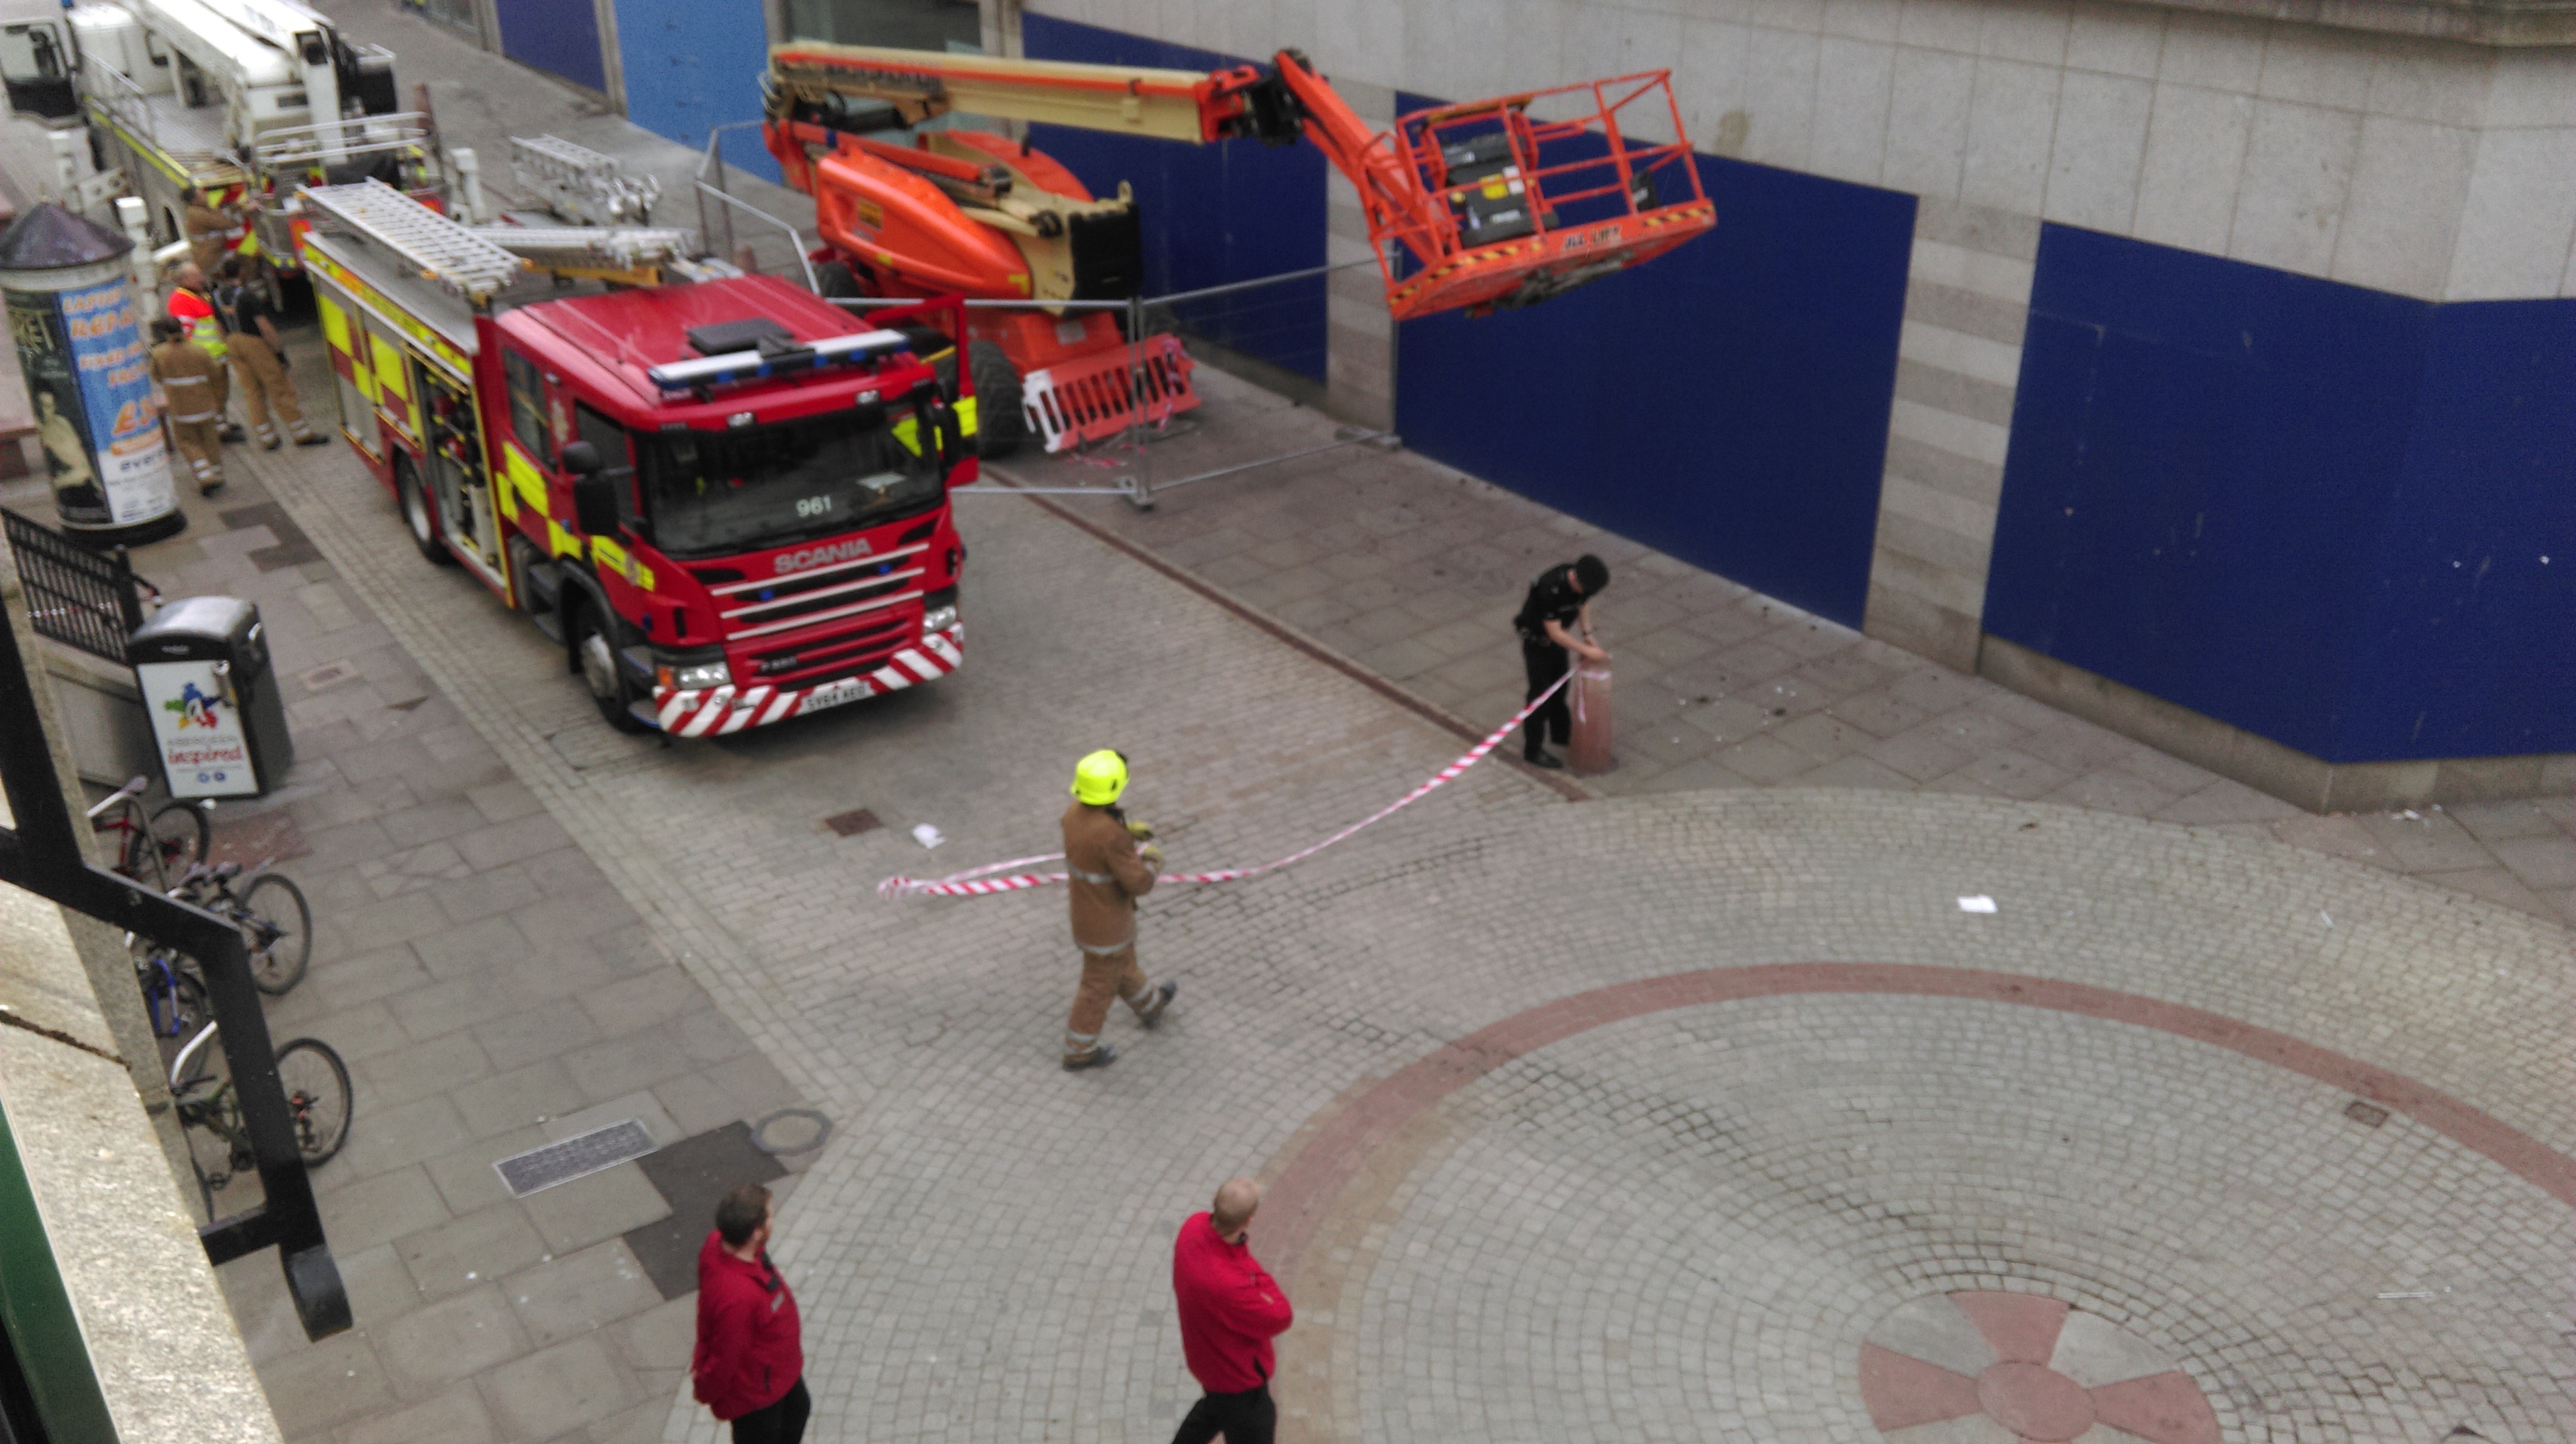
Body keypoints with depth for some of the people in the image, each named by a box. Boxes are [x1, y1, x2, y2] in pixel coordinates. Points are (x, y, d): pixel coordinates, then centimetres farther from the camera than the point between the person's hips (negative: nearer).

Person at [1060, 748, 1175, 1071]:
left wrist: (1127, 829, 11)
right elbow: (1140, 884, -30)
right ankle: (1079, 1053, 34)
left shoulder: (1075, 811, -13)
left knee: (1122, 964, 32)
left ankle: (1150, 1007, 58)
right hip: (1106, 922, -8)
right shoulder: (1112, 837, -38)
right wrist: (1151, 858, -10)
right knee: (1100, 986, 15)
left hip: (1085, 907, 8)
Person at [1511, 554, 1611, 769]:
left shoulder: (1582, 581, -17)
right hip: (1536, 640, -7)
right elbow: (1555, 633, -33)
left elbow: (1584, 604, 7)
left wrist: (1587, 634, -3)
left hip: (1557, 636, 7)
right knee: (1540, 692, -1)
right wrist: (1586, 650, -28)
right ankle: (1533, 749, 11)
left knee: (1560, 688, 21)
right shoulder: (1550, 590, -39)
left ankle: (1561, 733, 41)